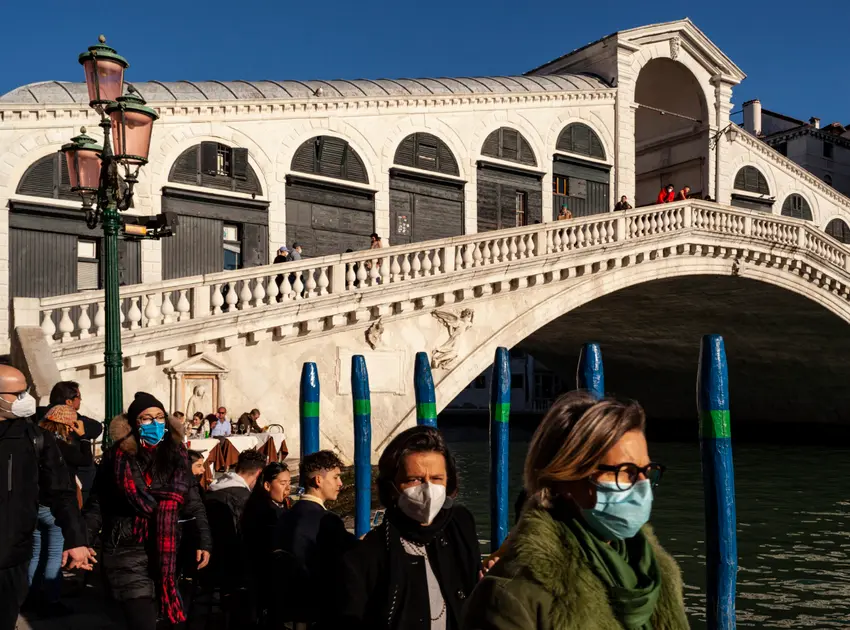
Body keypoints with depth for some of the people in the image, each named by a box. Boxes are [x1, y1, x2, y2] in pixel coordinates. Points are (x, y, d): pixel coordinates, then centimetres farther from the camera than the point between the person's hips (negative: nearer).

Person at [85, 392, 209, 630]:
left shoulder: (177, 455, 3)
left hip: (167, 553, 3)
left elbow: (192, 502, 7)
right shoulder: (117, 457, -3)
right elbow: (98, 503, 2)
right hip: (127, 554, -3)